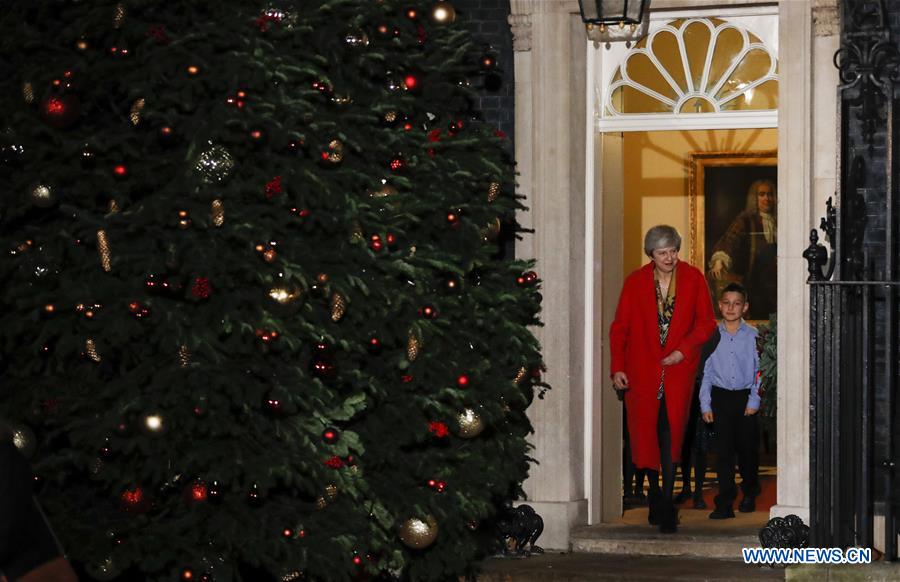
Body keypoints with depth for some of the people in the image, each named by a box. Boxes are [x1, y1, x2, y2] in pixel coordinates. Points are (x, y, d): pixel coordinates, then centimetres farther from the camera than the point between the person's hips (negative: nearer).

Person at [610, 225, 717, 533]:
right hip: (642, 368, 1)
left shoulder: (693, 278, 1)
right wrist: (617, 367, -5)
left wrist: (683, 350, -10)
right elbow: (619, 326, 3)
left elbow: (706, 322, 4)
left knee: (671, 433, -8)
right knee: (645, 431, 4)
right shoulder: (635, 282, 1)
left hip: (678, 368, -1)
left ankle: (665, 504, -4)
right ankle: (656, 492, 24)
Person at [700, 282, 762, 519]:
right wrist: (705, 404, -1)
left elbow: (760, 371, 1)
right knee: (723, 450, -3)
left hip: (745, 397, 0)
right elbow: (705, 372, 4)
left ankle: (750, 493, 33)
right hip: (720, 397, 0)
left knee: (747, 447, 9)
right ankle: (725, 504, -2)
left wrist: (754, 400, -6)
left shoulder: (753, 336, 0)